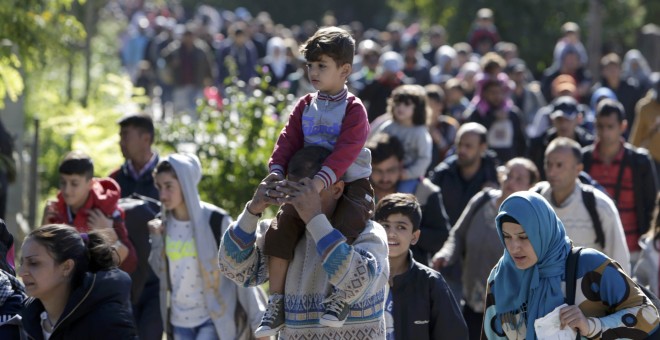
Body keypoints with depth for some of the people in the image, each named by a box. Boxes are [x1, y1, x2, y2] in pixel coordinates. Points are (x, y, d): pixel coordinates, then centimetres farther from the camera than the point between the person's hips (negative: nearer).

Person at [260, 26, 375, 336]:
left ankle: (340, 298, -21)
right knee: (281, 228, -15)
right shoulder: (305, 106, 9)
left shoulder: (353, 109, -10)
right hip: (308, 185, 5)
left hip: (350, 183, -5)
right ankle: (275, 302, -10)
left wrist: (321, 181, -36)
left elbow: (346, 151, -23)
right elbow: (289, 140, 2)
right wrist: (276, 170, -18)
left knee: (342, 234, -32)